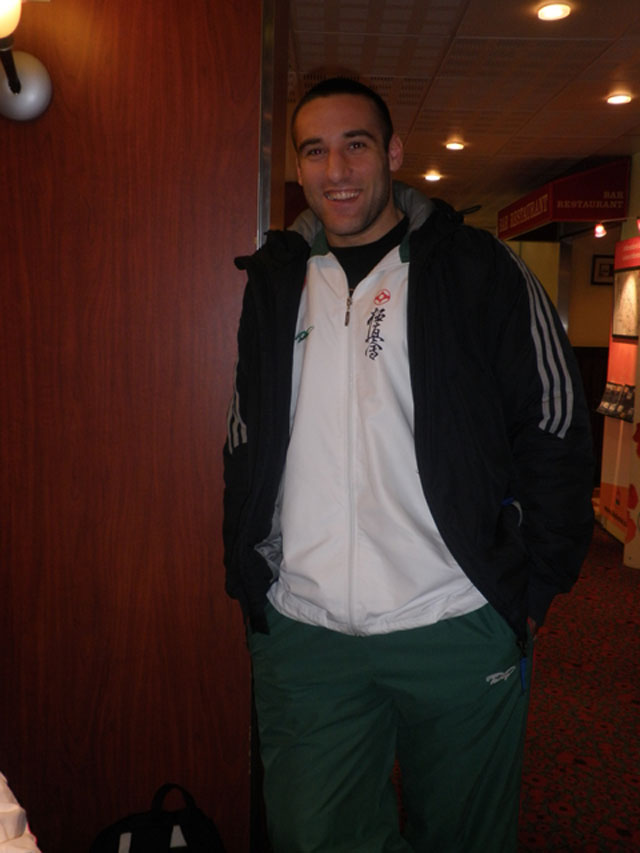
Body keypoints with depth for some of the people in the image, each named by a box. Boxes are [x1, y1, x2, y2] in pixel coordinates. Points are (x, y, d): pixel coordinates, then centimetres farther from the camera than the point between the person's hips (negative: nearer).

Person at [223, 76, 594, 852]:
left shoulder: (478, 268, -2)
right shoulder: (272, 281, 8)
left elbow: (556, 430, -1)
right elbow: (246, 447, 12)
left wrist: (535, 586, -4)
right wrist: (246, 583, 8)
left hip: (459, 630, -1)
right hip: (301, 632, 2)